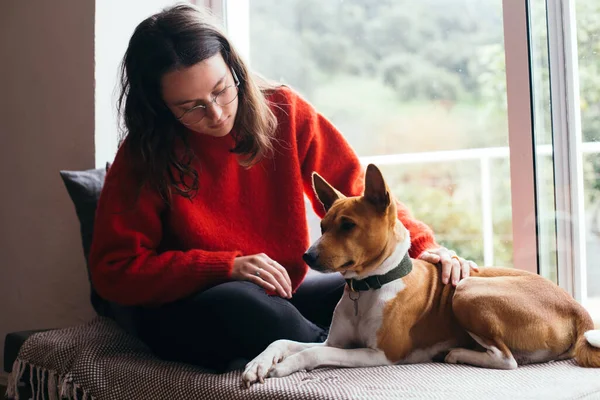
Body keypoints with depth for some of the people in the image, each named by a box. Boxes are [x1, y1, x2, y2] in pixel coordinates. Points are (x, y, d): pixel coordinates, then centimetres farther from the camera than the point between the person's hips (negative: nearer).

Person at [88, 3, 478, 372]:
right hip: (186, 310, -2)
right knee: (241, 305, -37)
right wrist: (226, 267, -23)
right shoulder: (144, 154, -11)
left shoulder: (284, 111, -5)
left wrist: (422, 246, -20)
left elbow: (355, 192, -3)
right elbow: (113, 270, -12)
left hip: (285, 293, 3)